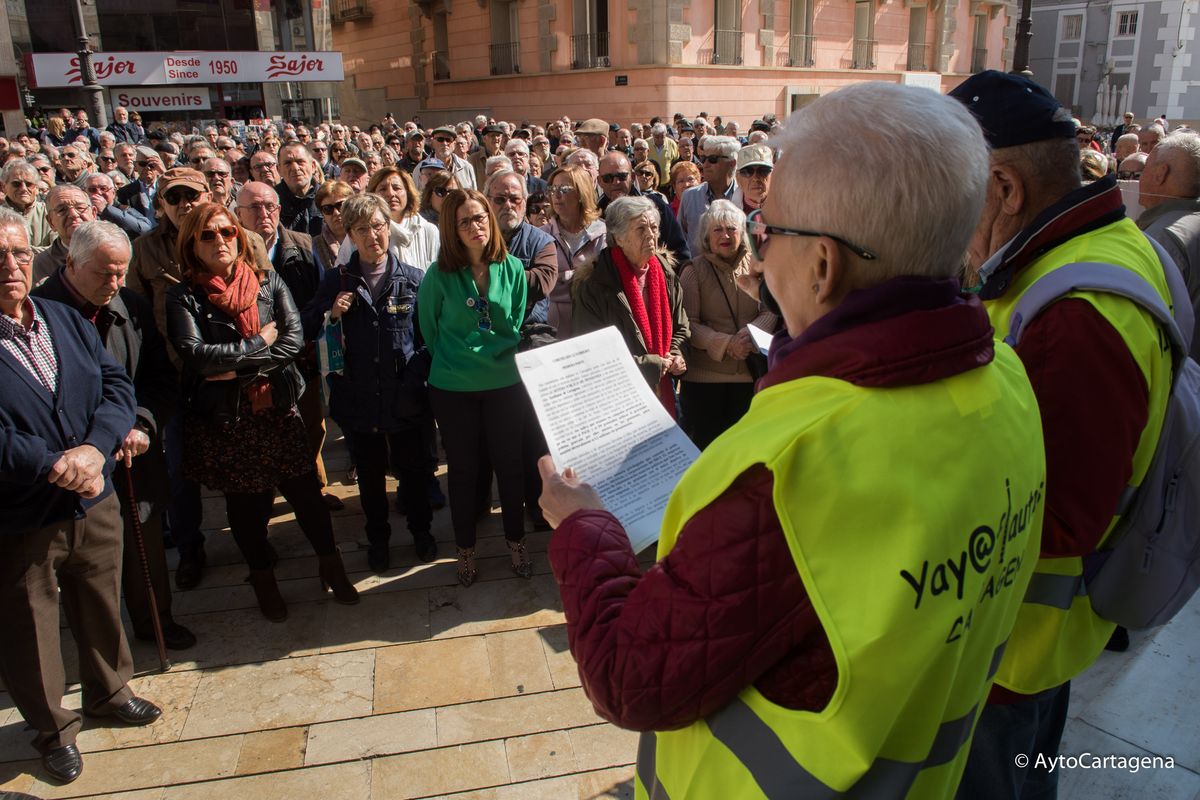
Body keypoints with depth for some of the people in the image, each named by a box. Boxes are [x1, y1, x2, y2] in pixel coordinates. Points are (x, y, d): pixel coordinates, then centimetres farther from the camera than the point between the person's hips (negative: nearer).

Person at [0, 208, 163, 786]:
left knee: (101, 606, 23)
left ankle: (107, 690, 48)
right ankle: (52, 729, 37)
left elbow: (116, 384, -3)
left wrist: (96, 447, -19)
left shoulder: (66, 320, 4)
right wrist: (58, 468, -22)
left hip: (95, 503, 5)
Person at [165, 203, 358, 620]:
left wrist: (238, 368, -16)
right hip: (221, 418, -1)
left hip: (277, 408, 1)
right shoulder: (183, 296, -5)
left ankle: (330, 563, 26)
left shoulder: (269, 282, 2)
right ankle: (263, 578, 33)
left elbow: (294, 338, -8)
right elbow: (193, 353, -18)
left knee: (305, 491, 5)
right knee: (244, 503, 12)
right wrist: (259, 342, -13)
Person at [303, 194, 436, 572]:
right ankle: (377, 537, 37)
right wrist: (331, 314, -13)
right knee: (369, 473, 17)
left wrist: (418, 379, -9)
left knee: (412, 468, 14)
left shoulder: (414, 278, -4)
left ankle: (421, 529, 38)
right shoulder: (337, 281, 1)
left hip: (404, 397, -1)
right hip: (358, 396, 2)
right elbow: (308, 329, 6)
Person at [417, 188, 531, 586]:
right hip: (453, 388, -1)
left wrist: (498, 355, -2)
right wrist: (451, 360, 9)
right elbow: (428, 327, 3)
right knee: (462, 469, 11)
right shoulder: (439, 275, -11)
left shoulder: (512, 268, -5)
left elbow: (515, 327, 4)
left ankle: (516, 541, 31)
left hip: (504, 383, 2)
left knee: (509, 463, 11)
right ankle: (465, 549, 29)